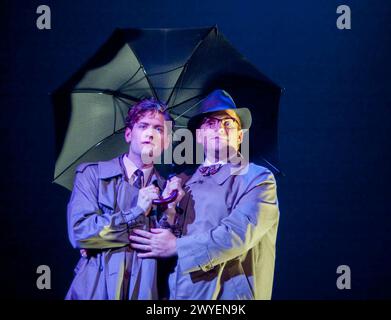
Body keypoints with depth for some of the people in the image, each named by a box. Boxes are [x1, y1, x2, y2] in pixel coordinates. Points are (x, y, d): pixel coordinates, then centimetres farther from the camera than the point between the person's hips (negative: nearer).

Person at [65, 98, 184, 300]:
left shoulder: (166, 189, 4)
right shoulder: (91, 174, -2)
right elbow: (79, 232, -14)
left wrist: (169, 212, -14)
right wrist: (136, 213, -13)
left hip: (144, 293, 2)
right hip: (94, 290, -2)